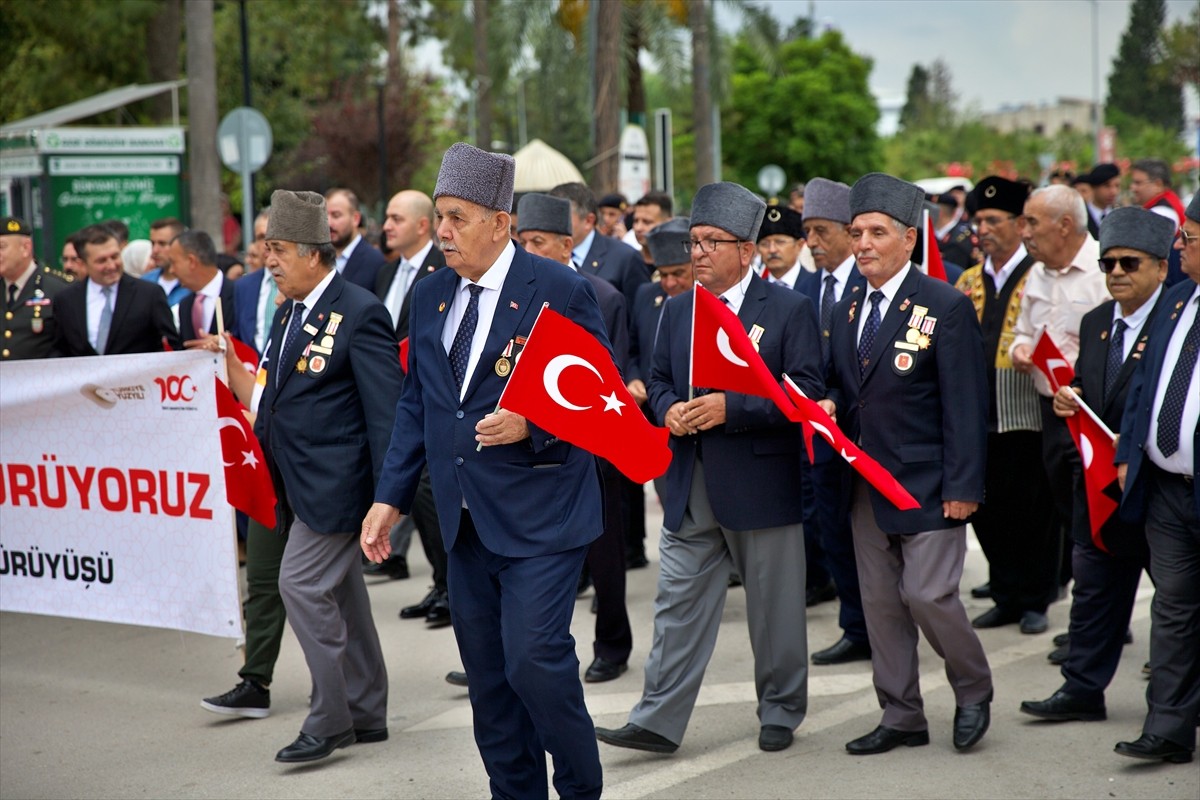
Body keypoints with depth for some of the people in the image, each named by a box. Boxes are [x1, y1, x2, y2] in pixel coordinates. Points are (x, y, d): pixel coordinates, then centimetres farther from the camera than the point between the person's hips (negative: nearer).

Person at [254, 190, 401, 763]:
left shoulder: (360, 313, -13)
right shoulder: (287, 313, 14)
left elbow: (385, 410, -16)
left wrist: (387, 496, -18)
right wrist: (259, 452, 17)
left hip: (336, 480, -9)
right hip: (299, 483, 9)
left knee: (302, 584, -12)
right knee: (341, 595, 14)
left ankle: (330, 719, -1)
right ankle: (367, 715, 24)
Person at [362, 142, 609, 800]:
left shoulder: (559, 291, -8)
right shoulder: (429, 296, 10)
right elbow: (415, 403, 16)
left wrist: (530, 425, -23)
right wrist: (391, 497, 10)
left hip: (539, 516, -6)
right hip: (466, 518, 6)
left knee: (535, 658, -12)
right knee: (486, 673, 10)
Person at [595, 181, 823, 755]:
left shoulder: (789, 309, -5)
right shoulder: (677, 310, 11)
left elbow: (807, 392, -11)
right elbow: (659, 381, 18)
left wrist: (729, 407, -20)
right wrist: (669, 411, -6)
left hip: (762, 485, -4)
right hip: (689, 487, 4)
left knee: (774, 607, 8)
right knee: (678, 604, 2)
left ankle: (780, 712, 24)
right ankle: (658, 721, 4)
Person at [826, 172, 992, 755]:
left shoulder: (946, 307, -8)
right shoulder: (847, 310, 11)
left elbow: (965, 405, -11)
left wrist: (963, 488, -15)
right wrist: (829, 403, -3)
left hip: (925, 484, -6)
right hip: (866, 483, 7)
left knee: (928, 596, -9)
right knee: (879, 603, 9)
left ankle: (973, 691, 17)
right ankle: (901, 717, 21)